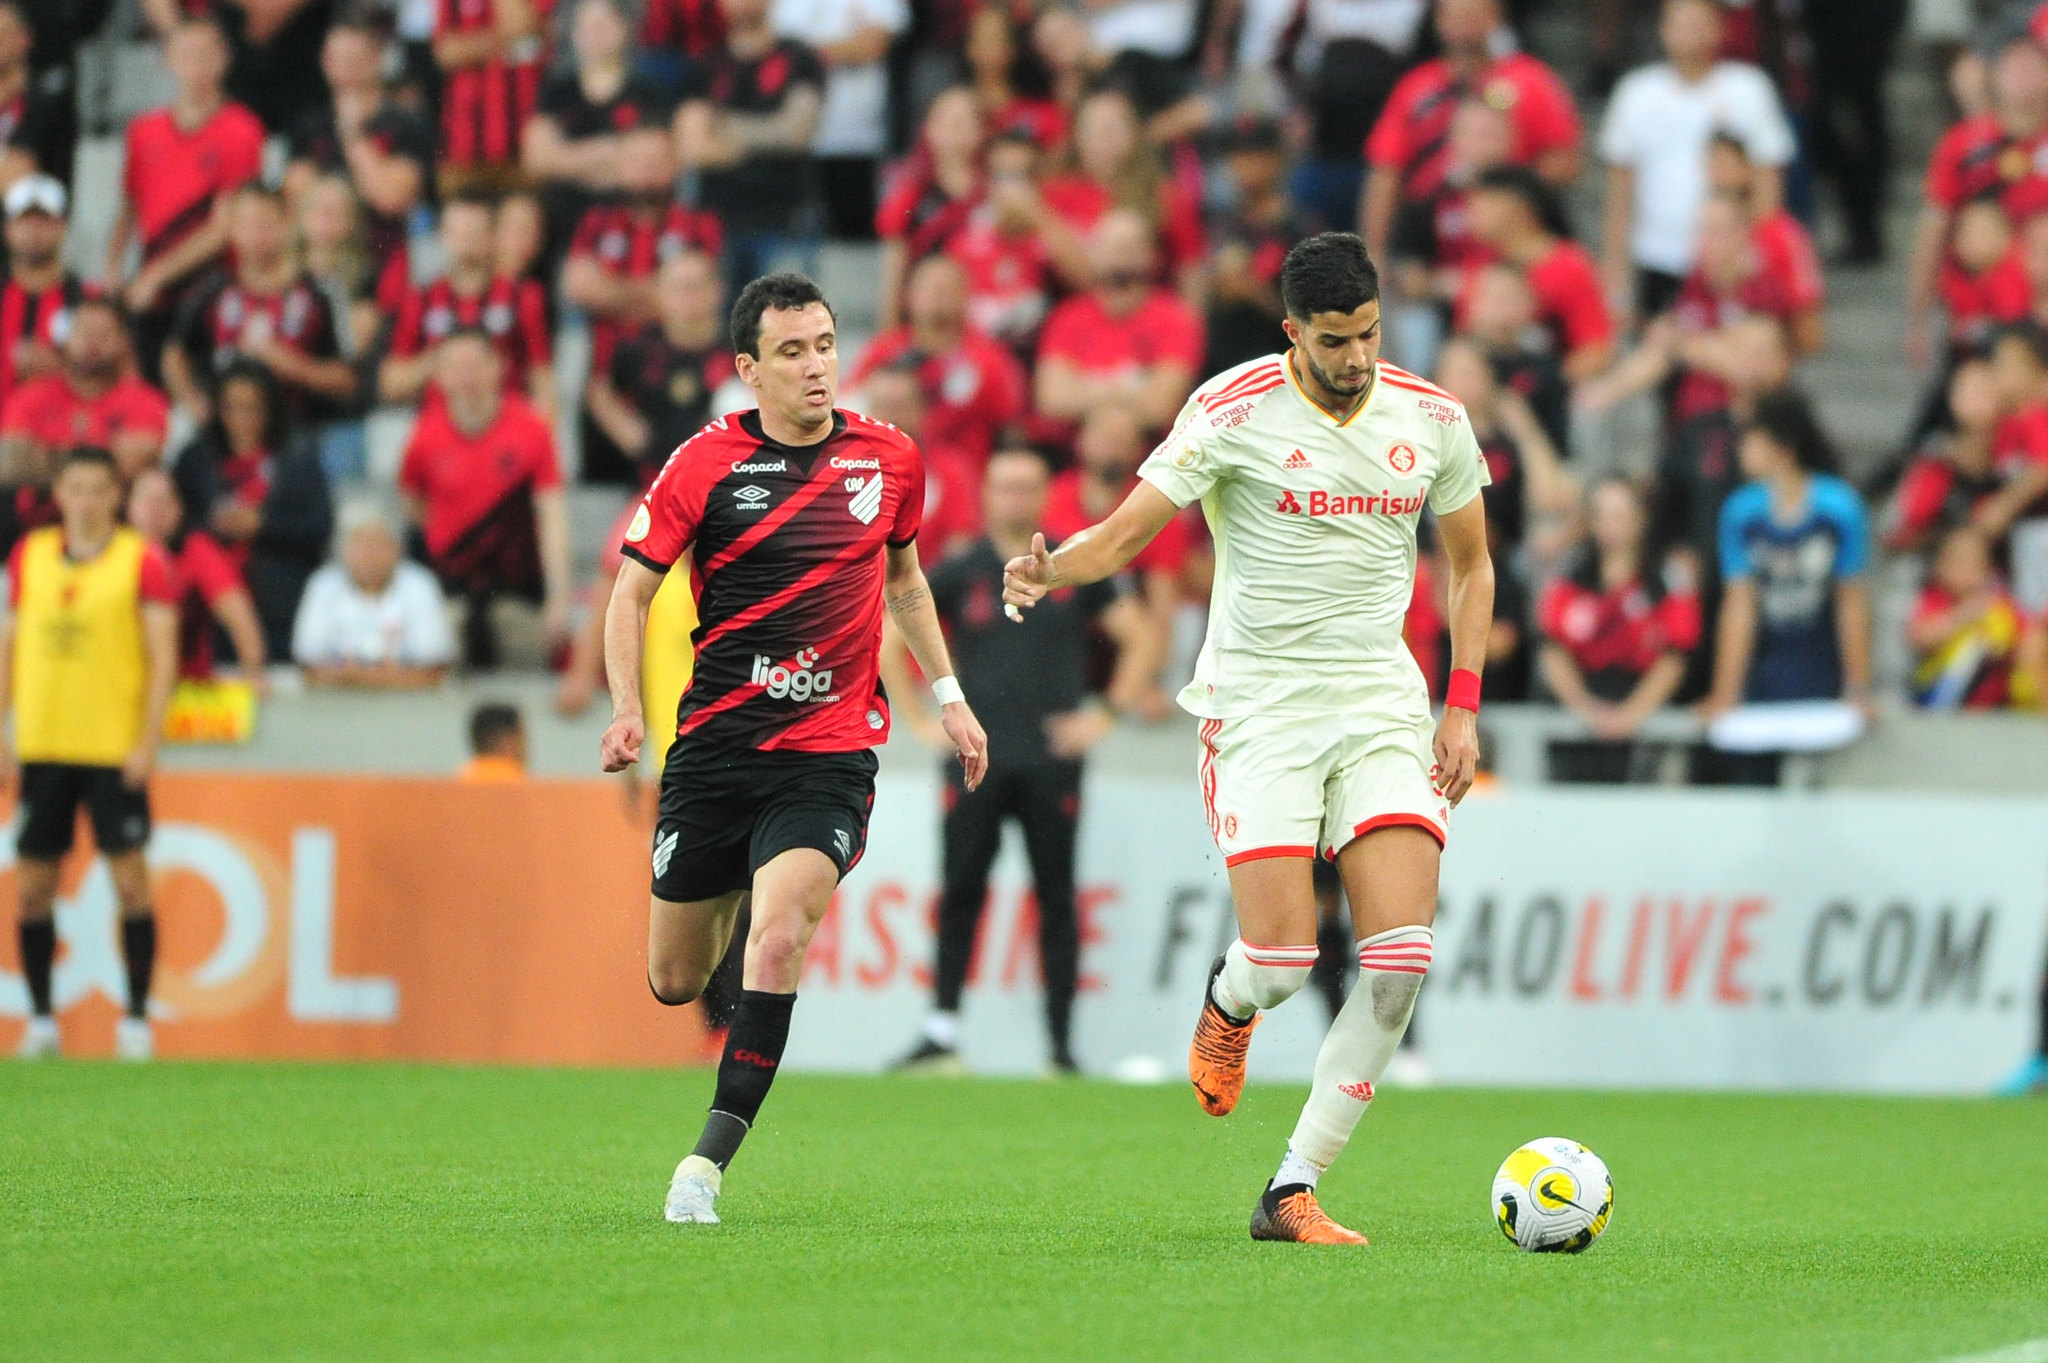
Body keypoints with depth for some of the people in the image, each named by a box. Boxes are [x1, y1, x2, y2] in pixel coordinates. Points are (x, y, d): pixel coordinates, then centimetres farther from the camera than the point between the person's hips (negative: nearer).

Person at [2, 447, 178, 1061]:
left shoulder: (142, 561, -3)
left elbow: (163, 657, -5)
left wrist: (148, 742, -13)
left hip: (115, 749, -4)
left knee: (130, 879, -5)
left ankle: (137, 1019, 2)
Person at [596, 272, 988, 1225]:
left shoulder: (889, 460, 4)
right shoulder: (706, 464, -5)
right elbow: (633, 591, 0)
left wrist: (948, 696, 18)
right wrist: (626, 708, -14)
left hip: (830, 752, 0)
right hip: (715, 742, 0)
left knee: (777, 941, -24)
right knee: (675, 982, 7)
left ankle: (709, 1158, -21)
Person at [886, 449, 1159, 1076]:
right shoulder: (957, 575, 7)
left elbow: (1141, 643, 12)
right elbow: (888, 644, 12)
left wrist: (1102, 715, 4)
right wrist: (921, 720, 5)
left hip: (1051, 760, 0)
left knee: (1055, 900, -1)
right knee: (960, 894, -3)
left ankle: (1061, 1043, 1)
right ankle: (942, 1033, 0)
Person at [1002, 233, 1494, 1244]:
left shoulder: (1431, 420, 5)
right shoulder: (1235, 411, -8)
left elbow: (1470, 564, 19)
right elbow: (1123, 534, -10)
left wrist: (1462, 706, 9)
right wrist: (1048, 570, -32)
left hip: (1382, 707, 3)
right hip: (1259, 707, -3)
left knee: (1401, 955, -13)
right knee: (1281, 958, -15)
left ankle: (1291, 1193, -7)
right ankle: (1228, 1004, 26)